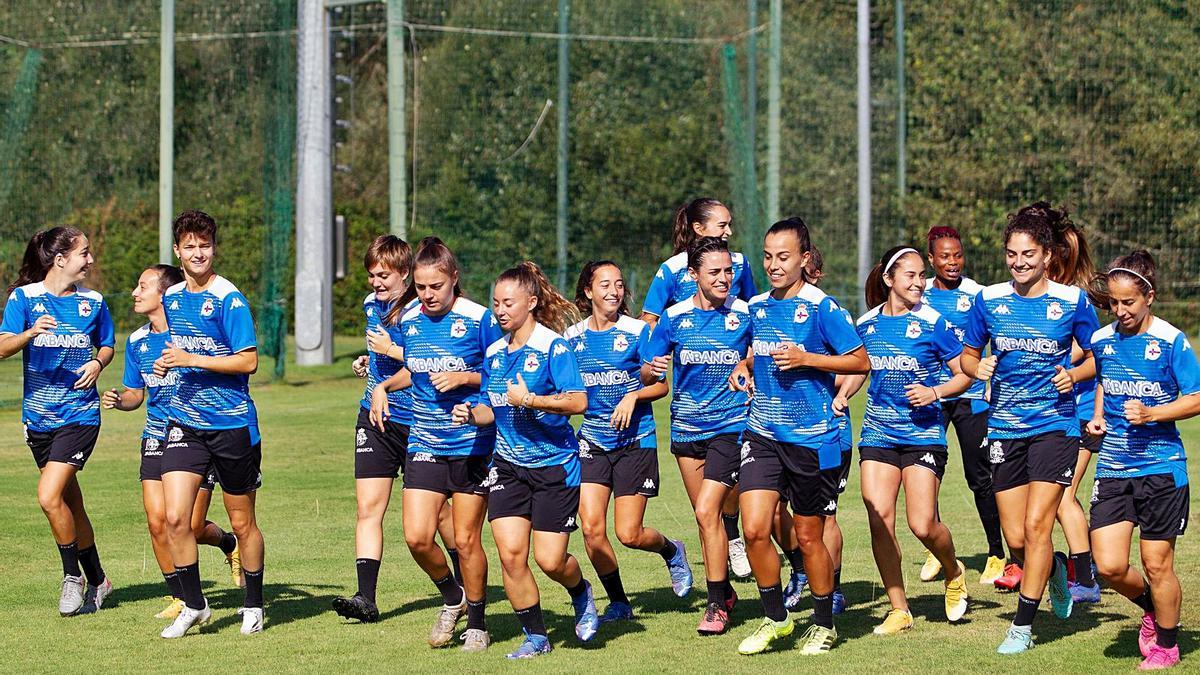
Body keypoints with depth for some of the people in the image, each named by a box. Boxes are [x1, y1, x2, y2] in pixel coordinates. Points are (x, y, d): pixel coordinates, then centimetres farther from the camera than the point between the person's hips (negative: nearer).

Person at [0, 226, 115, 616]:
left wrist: (98, 363, -6)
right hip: (38, 416, 2)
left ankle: (74, 576, 0)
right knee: (69, 503, 11)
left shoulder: (92, 302, 2)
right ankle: (97, 581, 26)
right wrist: (31, 332, -31)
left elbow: (106, 345, 16)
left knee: (49, 497, -17)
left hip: (79, 413, -2)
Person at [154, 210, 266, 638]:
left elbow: (248, 361, -15)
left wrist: (192, 360, -20)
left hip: (232, 425, -5)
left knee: (242, 522, 7)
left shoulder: (229, 299, -11)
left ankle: (253, 606, 24)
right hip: (184, 422, 5)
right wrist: (167, 363, 5)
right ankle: (194, 606, 5)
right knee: (175, 517, -9)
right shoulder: (172, 298, 9)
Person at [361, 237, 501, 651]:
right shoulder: (407, 319, 4)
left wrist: (463, 377, -18)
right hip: (425, 443, 4)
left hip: (472, 443, -4)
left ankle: (477, 624, 18)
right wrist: (383, 386, 5)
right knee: (417, 537, -8)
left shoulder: (478, 318, -9)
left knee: (465, 540, 0)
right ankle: (452, 597, 20)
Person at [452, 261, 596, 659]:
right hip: (508, 463, 5)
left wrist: (529, 400, -24)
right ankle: (536, 636, 7)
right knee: (510, 551, -8)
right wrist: (471, 414, -4)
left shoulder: (552, 346, -11)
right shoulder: (494, 352, 9)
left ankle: (581, 594, 30)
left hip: (554, 464, -5)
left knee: (550, 559, -5)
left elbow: (578, 402, -20)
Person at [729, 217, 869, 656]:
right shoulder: (757, 307, 8)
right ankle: (775, 617, 10)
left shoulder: (821, 307, -10)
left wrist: (805, 358, -18)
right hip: (763, 434, 5)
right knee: (754, 529, -9)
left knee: (808, 537, 5)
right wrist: (744, 368, 6)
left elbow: (861, 361, -9)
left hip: (812, 438, -5)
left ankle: (823, 624, 24)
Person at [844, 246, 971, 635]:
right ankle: (899, 610, 4)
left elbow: (965, 375, 0)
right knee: (879, 518, -7)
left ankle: (953, 573, 23)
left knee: (922, 524, -11)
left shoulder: (932, 322, -5)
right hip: (878, 432, 3)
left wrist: (935, 392, -16)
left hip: (923, 432, -3)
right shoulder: (866, 324, 6)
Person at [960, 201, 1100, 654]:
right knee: (1015, 538, 4)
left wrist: (1074, 374, -13)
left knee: (1037, 525, -11)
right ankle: (1055, 569, 38)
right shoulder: (989, 300, 3)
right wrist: (978, 367, -8)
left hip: (1055, 425, -3)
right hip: (1005, 427, 3)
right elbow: (968, 356, 14)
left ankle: (1023, 626, -2)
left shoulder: (1072, 302, -4)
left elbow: (1097, 358, 6)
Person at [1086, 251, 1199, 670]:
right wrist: (1098, 418, 8)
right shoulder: (1102, 341, 7)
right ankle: (1152, 607, 27)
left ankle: (1166, 645, 22)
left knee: (1156, 564, 1)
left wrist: (1151, 414, -20)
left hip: (1161, 467, -4)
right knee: (1109, 566, -4)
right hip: (1113, 467, 4)